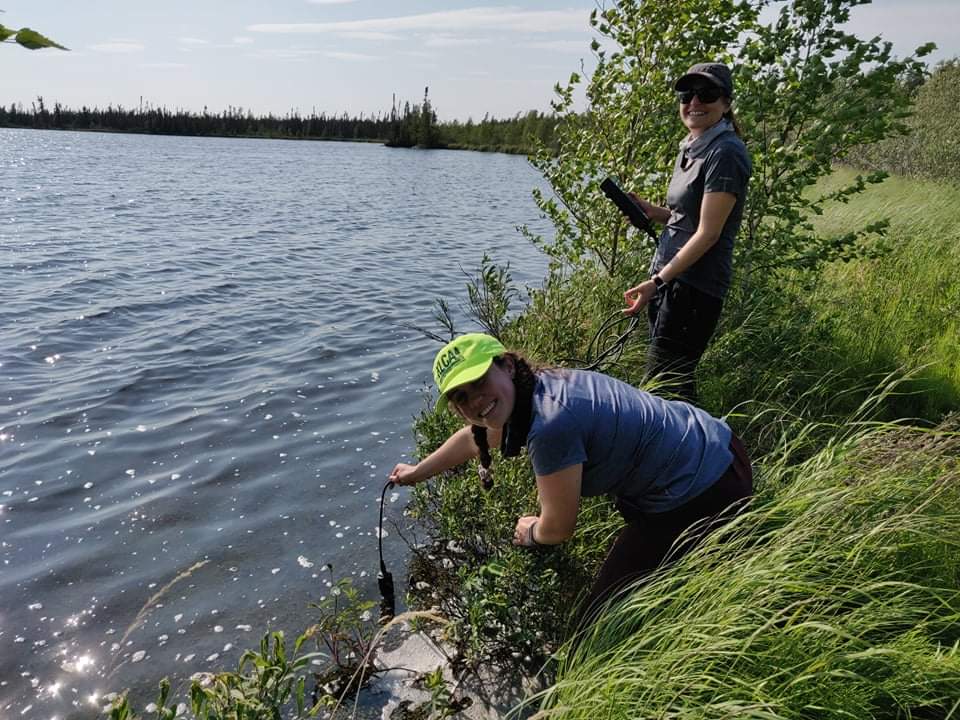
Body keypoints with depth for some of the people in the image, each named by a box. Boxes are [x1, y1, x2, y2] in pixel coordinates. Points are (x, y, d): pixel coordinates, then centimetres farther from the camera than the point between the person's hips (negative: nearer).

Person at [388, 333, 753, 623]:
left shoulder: (550, 423, -30)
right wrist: (418, 471, 33)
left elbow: (559, 527, -16)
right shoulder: (533, 390, 0)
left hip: (701, 499, -10)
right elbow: (475, 436, 20)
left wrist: (531, 533, 7)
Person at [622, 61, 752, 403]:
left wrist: (658, 281, -19)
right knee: (675, 379, 15)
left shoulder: (725, 153, -13)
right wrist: (650, 211, 5)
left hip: (694, 285, -9)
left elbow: (708, 232, -17)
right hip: (668, 277, 9)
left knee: (664, 382, -7)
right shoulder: (690, 148, 16)